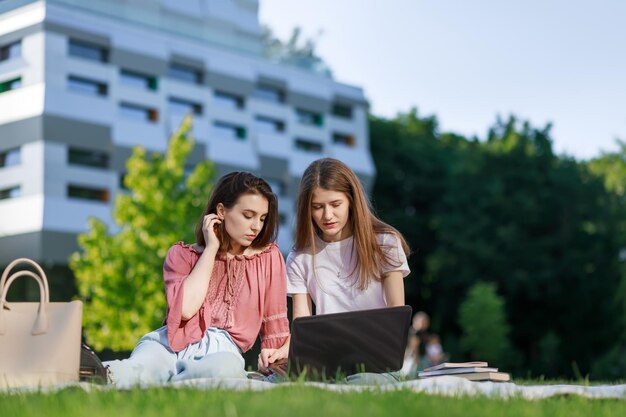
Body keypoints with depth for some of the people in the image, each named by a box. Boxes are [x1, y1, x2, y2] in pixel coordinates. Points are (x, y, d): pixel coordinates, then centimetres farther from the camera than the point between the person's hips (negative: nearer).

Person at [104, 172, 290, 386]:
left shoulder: (269, 257, 14)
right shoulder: (182, 255, 14)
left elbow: (275, 328, 18)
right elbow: (186, 308, -5)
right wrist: (211, 248, 1)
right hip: (171, 344, 2)